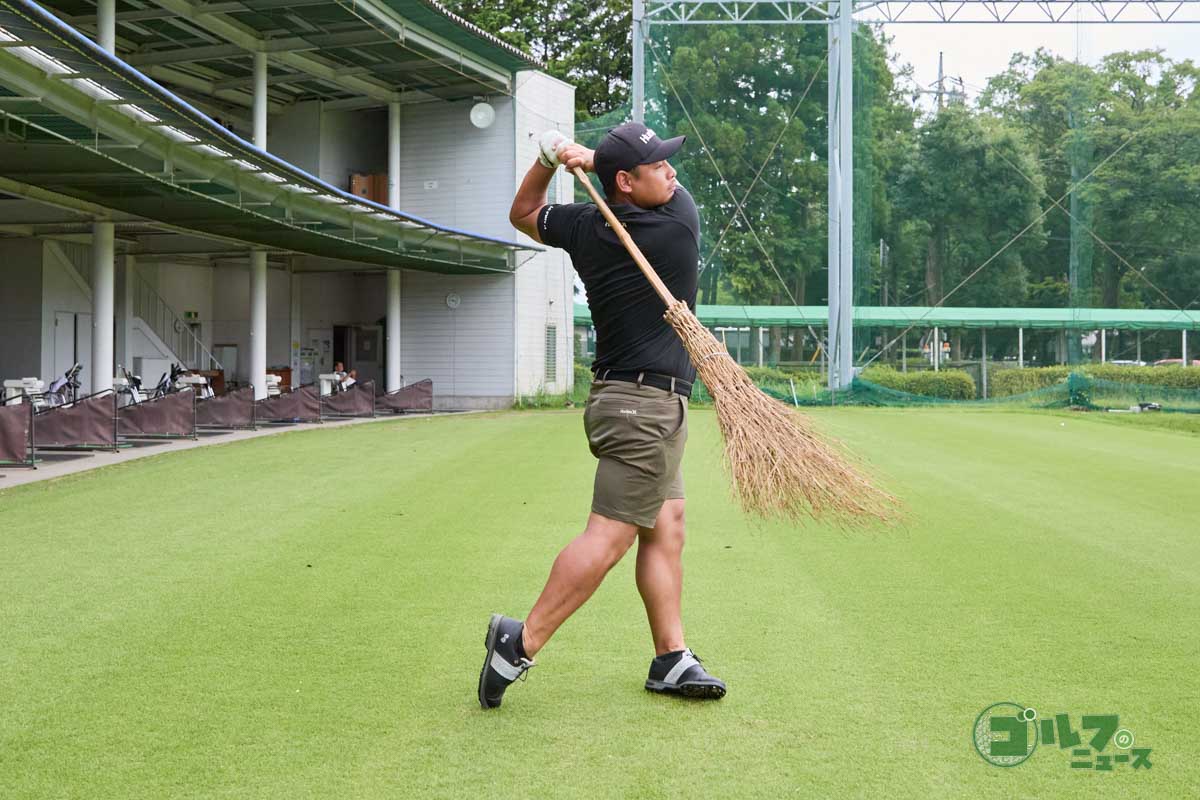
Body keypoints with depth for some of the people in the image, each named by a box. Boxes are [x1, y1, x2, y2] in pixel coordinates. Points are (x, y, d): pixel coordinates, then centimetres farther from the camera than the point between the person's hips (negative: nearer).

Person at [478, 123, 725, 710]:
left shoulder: (583, 227, 3)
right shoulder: (679, 226, -13)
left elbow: (523, 214, 23)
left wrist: (549, 161, 8)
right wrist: (585, 157, 5)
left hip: (628, 400, 9)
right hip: (646, 403, -9)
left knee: (666, 526, 10)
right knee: (610, 535, -10)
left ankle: (671, 659, 11)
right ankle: (520, 643, -10)